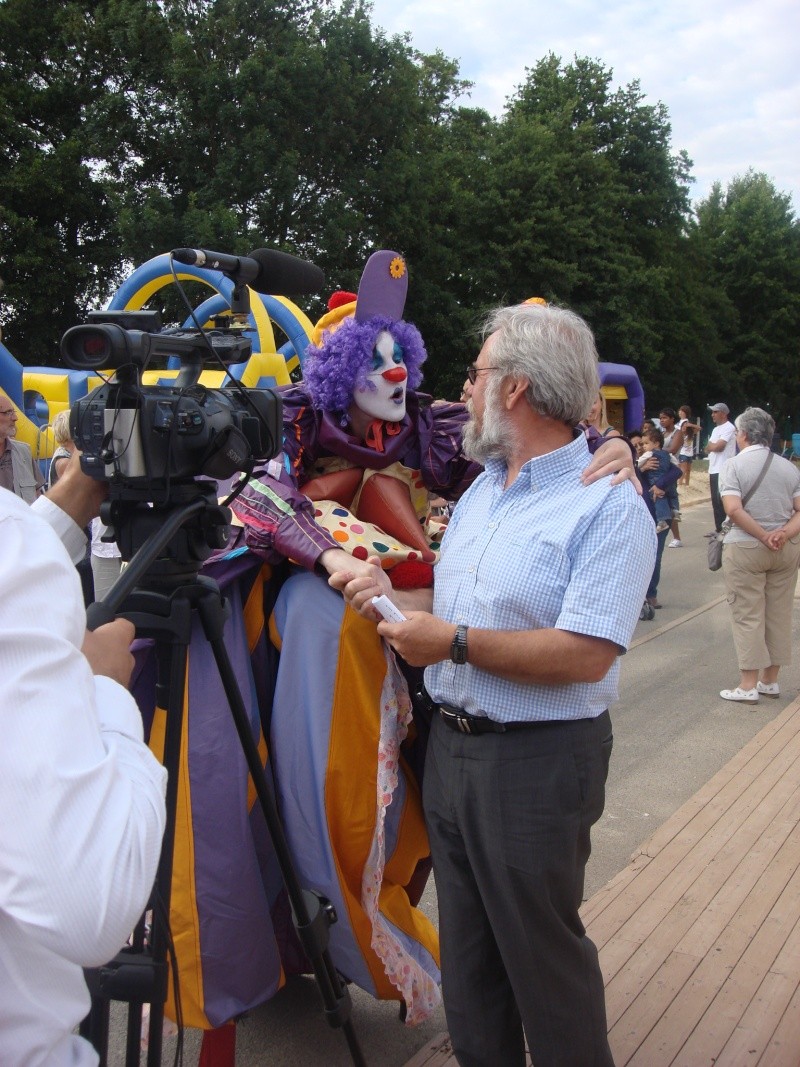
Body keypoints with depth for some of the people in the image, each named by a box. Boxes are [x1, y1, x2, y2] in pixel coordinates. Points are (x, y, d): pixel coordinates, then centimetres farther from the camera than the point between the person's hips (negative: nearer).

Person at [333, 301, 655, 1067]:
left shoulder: (607, 507, -16)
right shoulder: (480, 489, 11)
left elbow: (585, 655, -25)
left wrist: (454, 642, -21)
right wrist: (393, 596, -2)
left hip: (538, 761, -8)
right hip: (450, 745, 8)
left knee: (541, 952, 10)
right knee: (466, 945, 21)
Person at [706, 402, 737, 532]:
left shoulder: (729, 428, -10)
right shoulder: (716, 429, 20)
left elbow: (718, 447, -19)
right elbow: (708, 448, 17)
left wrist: (710, 445, 1)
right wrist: (712, 446, -4)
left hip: (723, 471, -9)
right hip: (714, 471, 9)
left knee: (722, 502, -8)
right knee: (716, 502, 11)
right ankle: (719, 529, 18)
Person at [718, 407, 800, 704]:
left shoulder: (735, 465, -8)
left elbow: (733, 509, -20)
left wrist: (764, 537, -14)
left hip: (745, 548, -5)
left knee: (748, 616, 1)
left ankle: (748, 686, 4)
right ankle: (770, 680, 22)